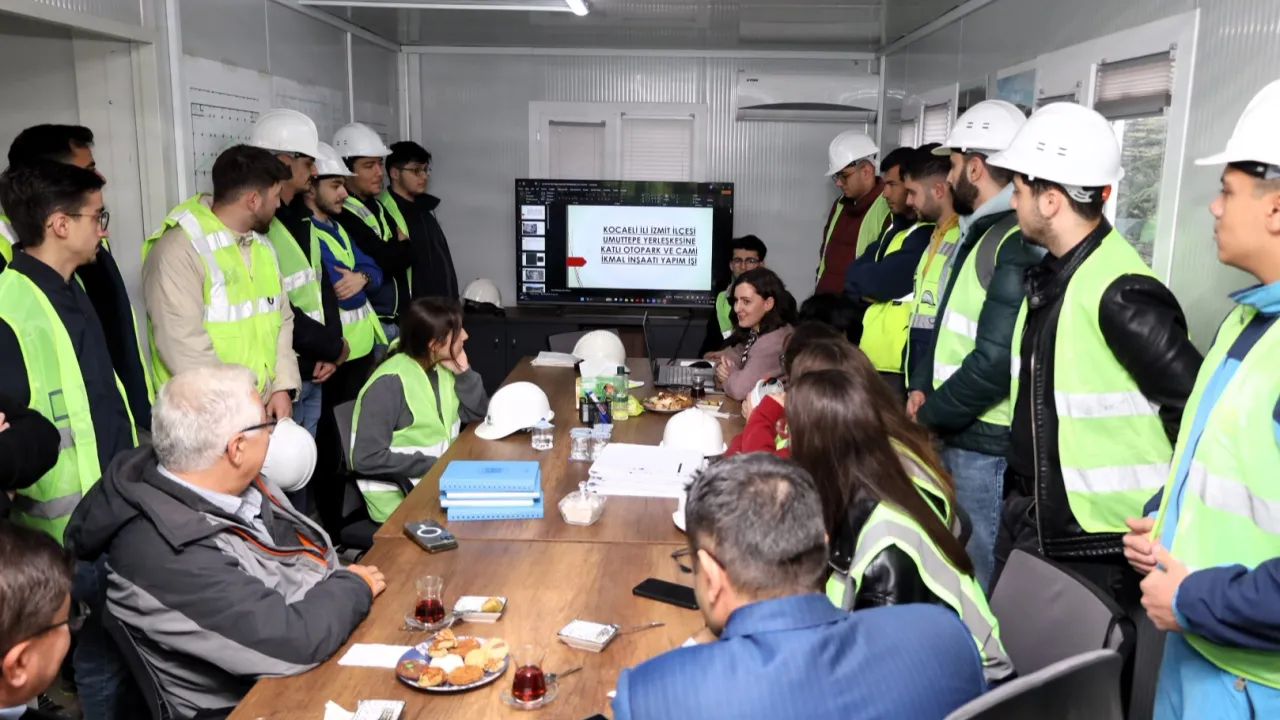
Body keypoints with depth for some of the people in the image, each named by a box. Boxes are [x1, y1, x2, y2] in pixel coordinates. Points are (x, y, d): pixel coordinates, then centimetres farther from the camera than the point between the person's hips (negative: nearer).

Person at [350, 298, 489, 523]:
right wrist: (433, 465, -21)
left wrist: (463, 372, -9)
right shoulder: (389, 384, -21)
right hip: (399, 501, -8)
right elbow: (367, 459, -23)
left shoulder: (442, 367, 3)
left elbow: (477, 413, 5)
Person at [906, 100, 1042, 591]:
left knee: (982, 578, 5)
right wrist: (924, 389, 5)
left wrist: (929, 415, -12)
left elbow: (996, 361, -24)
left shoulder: (1017, 244, -20)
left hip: (988, 444, -10)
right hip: (957, 432, 10)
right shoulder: (977, 232, 13)